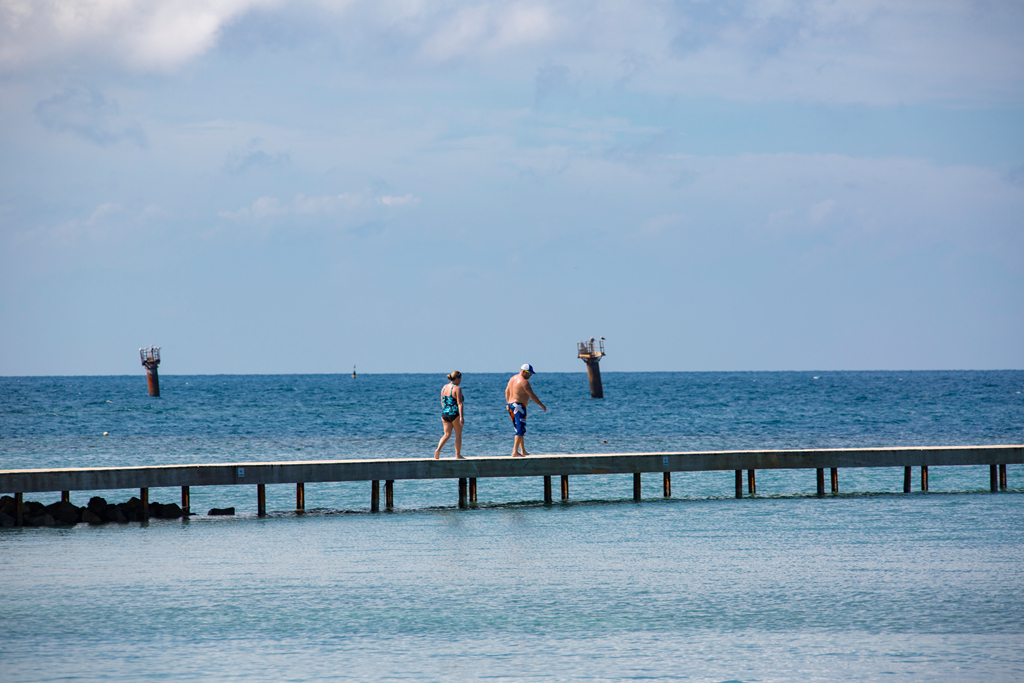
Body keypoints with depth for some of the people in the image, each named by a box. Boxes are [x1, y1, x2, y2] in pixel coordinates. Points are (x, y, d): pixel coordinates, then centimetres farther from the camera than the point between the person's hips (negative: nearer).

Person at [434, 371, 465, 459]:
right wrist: (461, 417, -20)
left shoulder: (444, 387, 8)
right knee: (458, 435, 10)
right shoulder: (457, 389, -13)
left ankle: (438, 450, -13)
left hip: (445, 413, 6)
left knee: (447, 435, 9)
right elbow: (460, 403, -18)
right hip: (455, 414, -6)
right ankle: (458, 455, 18)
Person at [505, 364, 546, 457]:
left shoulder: (513, 378, 14)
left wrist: (508, 404, 31)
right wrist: (542, 405, -8)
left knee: (519, 429, 18)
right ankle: (515, 452, -18)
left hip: (511, 406, 10)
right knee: (521, 430, -12)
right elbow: (532, 396, -16)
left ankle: (523, 451, 23)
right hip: (518, 406, -10)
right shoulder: (524, 382, -14)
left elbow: (507, 391, 24)